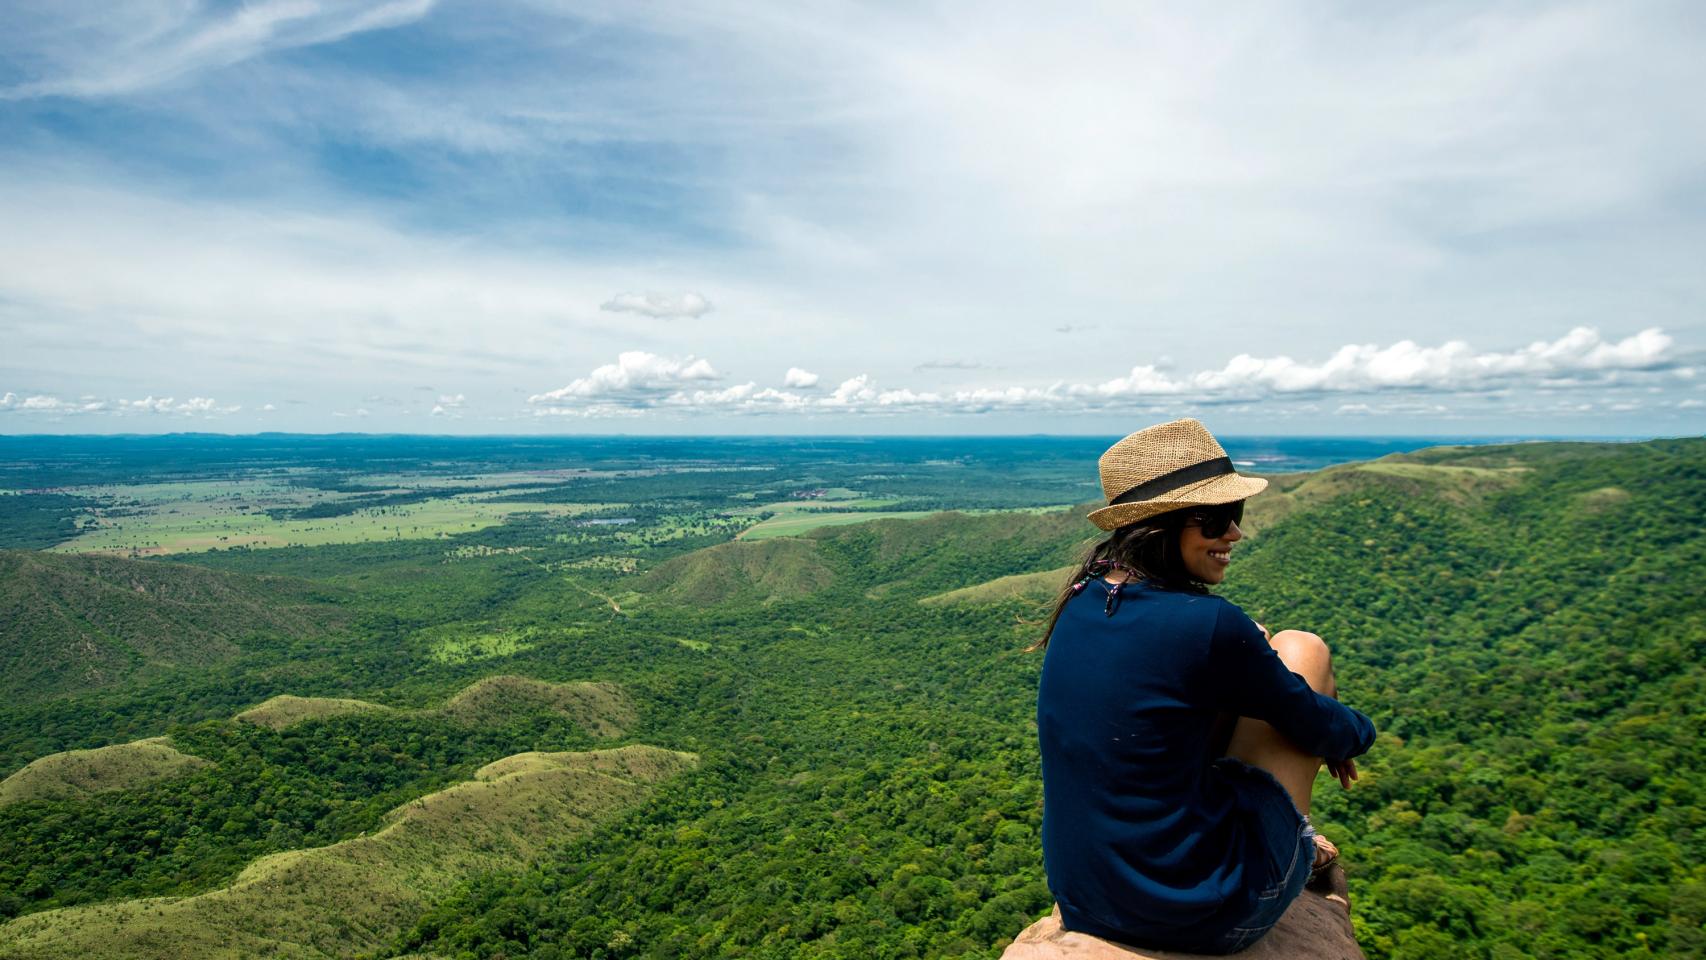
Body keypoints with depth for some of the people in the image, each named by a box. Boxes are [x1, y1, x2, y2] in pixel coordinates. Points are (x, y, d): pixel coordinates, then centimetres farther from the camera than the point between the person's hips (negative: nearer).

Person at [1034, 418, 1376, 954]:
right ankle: (1295, 844, 25)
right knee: (1302, 650, 7)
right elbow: (1315, 725, -4)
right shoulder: (1206, 624, -23)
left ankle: (1293, 845, 33)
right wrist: (1356, 734, 20)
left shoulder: (1081, 602, -1)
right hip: (1203, 918, -6)